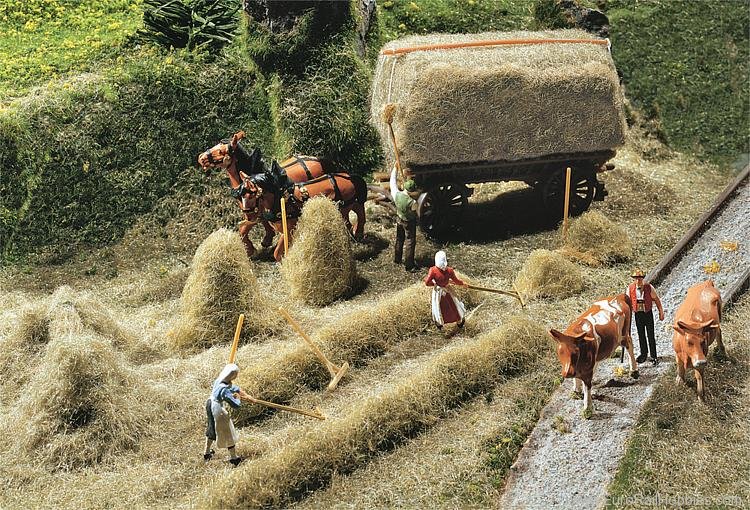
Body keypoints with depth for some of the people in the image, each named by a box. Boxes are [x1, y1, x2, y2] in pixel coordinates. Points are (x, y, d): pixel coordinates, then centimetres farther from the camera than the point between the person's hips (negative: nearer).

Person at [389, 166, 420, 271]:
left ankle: (396, 259, 40)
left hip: (399, 220, 5)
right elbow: (416, 214, -18)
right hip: (409, 222, -5)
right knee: (410, 242, 8)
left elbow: (393, 182, -7)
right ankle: (409, 265, 15)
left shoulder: (396, 194, -23)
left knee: (399, 239, 25)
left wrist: (395, 169, 3)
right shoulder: (412, 202, -36)